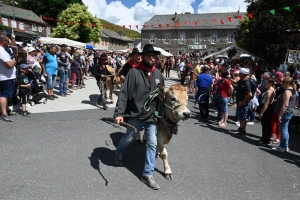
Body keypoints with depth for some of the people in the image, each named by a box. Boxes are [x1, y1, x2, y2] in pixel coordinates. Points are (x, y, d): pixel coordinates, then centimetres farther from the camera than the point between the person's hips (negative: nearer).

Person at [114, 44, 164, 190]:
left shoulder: (158, 74, 3)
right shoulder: (134, 72, -11)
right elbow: (124, 94, -15)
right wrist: (119, 113, -22)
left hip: (153, 115, 3)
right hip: (136, 114, -3)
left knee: (152, 144, 3)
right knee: (129, 138, 18)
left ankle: (148, 174, 18)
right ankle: (119, 153, 53)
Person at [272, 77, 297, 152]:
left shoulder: (287, 91, -18)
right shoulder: (292, 91, 15)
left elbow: (285, 105, -24)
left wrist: (280, 115, -23)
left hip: (285, 113, -11)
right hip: (289, 113, 11)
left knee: (283, 129, -4)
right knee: (285, 130, 15)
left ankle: (284, 147, 2)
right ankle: (284, 146, 22)